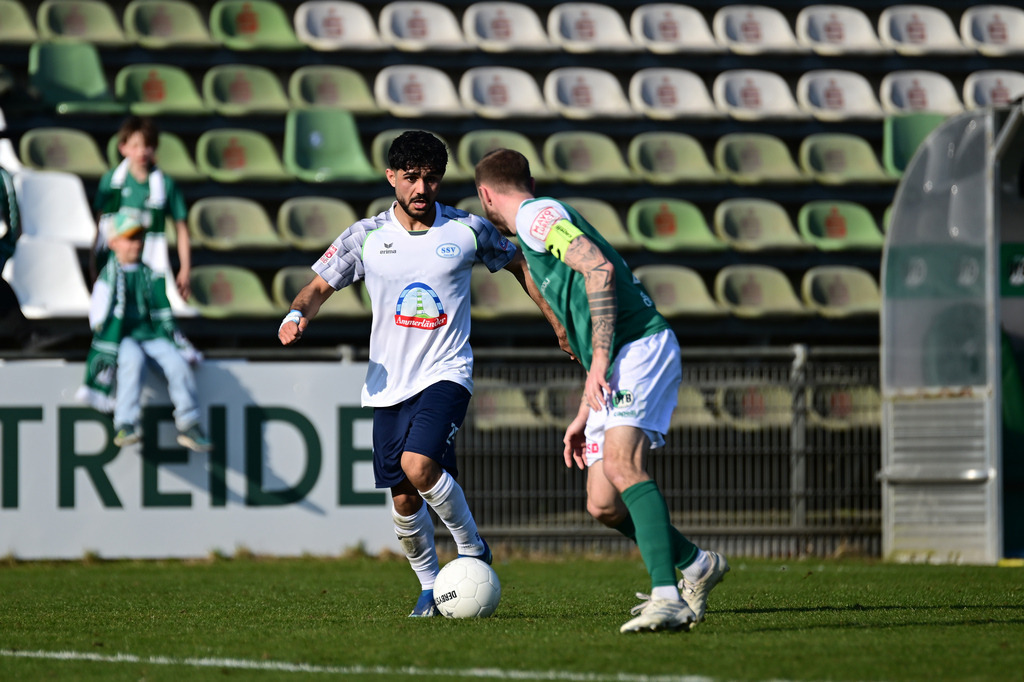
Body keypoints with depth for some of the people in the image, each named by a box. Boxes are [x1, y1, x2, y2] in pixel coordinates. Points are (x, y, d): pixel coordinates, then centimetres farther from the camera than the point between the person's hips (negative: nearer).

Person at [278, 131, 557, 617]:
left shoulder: (469, 231, -2)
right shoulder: (366, 237, 0)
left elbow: (519, 265, 13)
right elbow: (320, 286, 8)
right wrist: (297, 316, -14)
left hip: (446, 372, -3)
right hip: (389, 381, 3)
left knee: (418, 465, -26)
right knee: (404, 501, 3)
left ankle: (472, 549, -4)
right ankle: (429, 586, 25)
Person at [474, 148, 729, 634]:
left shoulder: (535, 215, -1)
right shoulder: (542, 223, 29)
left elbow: (600, 268, -18)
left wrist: (599, 362, -21)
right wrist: (584, 414, 32)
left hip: (641, 347, -10)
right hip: (614, 368, 10)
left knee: (620, 463, -29)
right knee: (603, 505, 6)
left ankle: (668, 598, -41)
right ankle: (694, 566, 25)